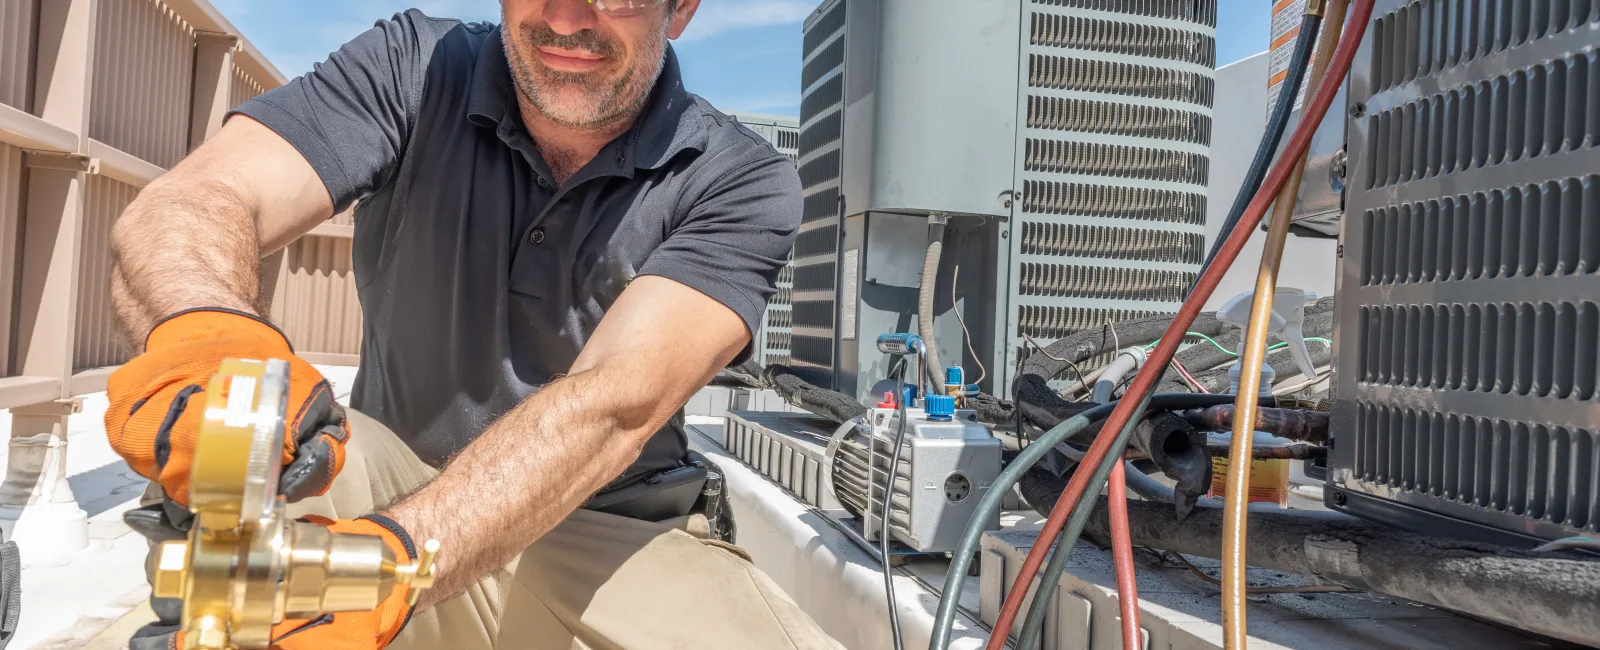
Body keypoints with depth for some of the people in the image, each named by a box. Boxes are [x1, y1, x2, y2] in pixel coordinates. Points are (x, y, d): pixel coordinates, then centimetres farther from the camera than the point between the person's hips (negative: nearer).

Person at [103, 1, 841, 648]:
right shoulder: (414, 67, -7)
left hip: (612, 543, 0)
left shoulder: (742, 183, -12)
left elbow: (615, 404, -28)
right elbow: (193, 203, -21)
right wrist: (202, 331, -46)